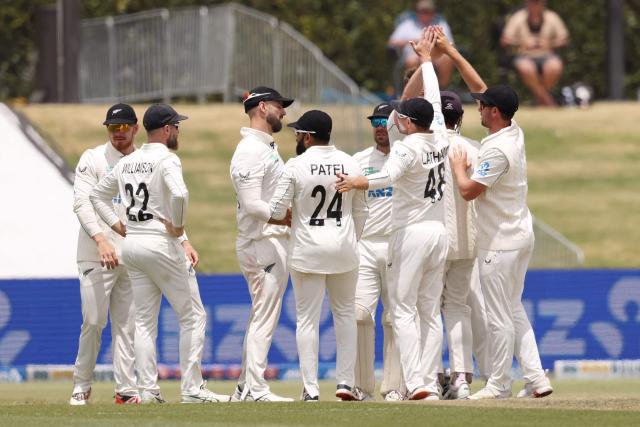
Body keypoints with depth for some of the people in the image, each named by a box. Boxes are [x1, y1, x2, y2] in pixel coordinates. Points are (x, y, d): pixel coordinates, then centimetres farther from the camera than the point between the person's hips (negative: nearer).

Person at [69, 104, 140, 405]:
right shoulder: (93, 159, 1)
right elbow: (82, 203, -9)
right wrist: (100, 239, -23)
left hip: (133, 257, 4)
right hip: (96, 256, -4)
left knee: (127, 324, 3)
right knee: (93, 321, -7)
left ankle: (126, 389, 4)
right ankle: (81, 386, 5)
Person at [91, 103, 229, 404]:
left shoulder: (127, 163, 12)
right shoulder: (166, 159, -12)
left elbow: (97, 195, 22)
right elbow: (179, 194, -31)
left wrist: (117, 225, 16)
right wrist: (178, 226, -15)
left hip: (131, 245, 7)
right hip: (161, 244, -7)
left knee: (144, 320, 10)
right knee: (193, 316, 1)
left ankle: (148, 389, 5)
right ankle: (192, 388, -3)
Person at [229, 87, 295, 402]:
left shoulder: (268, 148, 18)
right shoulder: (250, 151, -15)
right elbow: (252, 205, -22)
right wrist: (291, 219, -24)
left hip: (275, 242, 11)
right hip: (263, 244, -11)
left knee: (262, 317, 14)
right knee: (264, 318, -8)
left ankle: (245, 388, 18)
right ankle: (255, 390, -6)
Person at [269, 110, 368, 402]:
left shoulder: (296, 166, -11)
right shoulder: (350, 164, 1)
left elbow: (276, 211, -9)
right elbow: (360, 211, 8)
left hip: (307, 249, -3)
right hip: (344, 247, 3)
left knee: (307, 319, 3)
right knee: (345, 314, 14)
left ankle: (311, 388, -1)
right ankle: (345, 381, 11)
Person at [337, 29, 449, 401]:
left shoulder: (408, 148, -13)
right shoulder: (440, 139, 6)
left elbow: (388, 176, -34)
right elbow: (435, 100, 21)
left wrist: (356, 182, -45)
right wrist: (426, 59, 32)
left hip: (411, 233, -7)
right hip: (440, 232, 7)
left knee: (404, 310, -5)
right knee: (431, 311, 9)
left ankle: (416, 382, -16)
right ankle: (431, 383, 5)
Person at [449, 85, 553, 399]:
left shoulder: (497, 150, -22)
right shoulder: (514, 134, 6)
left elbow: (468, 191, -21)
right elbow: (480, 87, 17)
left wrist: (458, 167, -2)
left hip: (499, 243, -10)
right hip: (521, 237, 10)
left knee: (499, 316, -1)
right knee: (514, 311, 14)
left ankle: (499, 385, 5)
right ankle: (536, 379, 11)